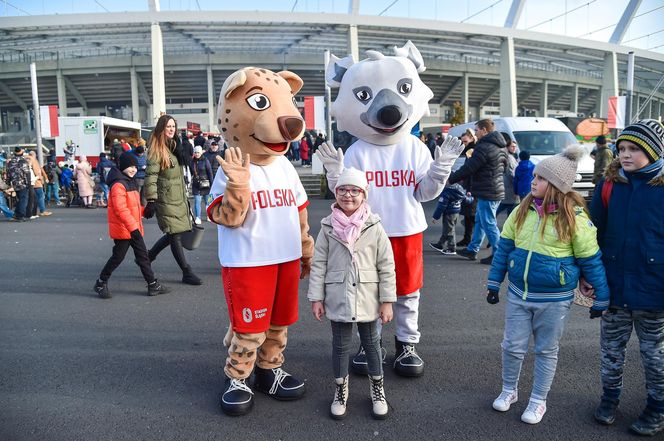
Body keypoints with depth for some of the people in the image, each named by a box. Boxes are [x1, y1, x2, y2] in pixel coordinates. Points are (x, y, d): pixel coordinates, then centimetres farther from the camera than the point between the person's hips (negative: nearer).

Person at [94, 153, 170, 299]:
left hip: (134, 228, 9)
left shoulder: (131, 182, 15)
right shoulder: (118, 184, -17)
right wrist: (133, 227, -28)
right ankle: (101, 283, 18)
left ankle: (153, 285, 12)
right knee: (118, 257, 0)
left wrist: (138, 226, 22)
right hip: (122, 229, -9)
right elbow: (120, 209, -25)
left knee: (143, 255, 9)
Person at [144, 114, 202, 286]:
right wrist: (151, 201, -24)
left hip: (179, 198, 8)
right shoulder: (156, 149, -9)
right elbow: (151, 176, -17)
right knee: (175, 235, -4)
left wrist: (185, 197, 22)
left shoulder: (174, 145, 16)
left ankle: (148, 256, 32)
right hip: (166, 199, -8)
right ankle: (187, 273, 2)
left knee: (173, 234, 12)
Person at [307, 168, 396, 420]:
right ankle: (340, 390, 32)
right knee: (340, 344, 11)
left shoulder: (374, 227, -6)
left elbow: (386, 267, -4)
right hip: (338, 298, 0)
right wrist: (316, 297, -2)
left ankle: (377, 389, 35)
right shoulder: (328, 227, -4)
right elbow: (318, 264, 0)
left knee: (371, 342, 15)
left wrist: (387, 301, -5)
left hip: (367, 299, 0)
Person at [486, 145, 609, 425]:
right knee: (513, 346, 12)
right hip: (518, 294, 3)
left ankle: (538, 401, 32)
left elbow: (591, 261, -6)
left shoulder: (575, 218, -14)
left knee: (546, 350, 13)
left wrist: (601, 298, -1)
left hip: (554, 299, -3)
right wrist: (494, 283, 8)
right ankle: (509, 391, 36)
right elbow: (504, 247, 5)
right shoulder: (522, 211, -3)